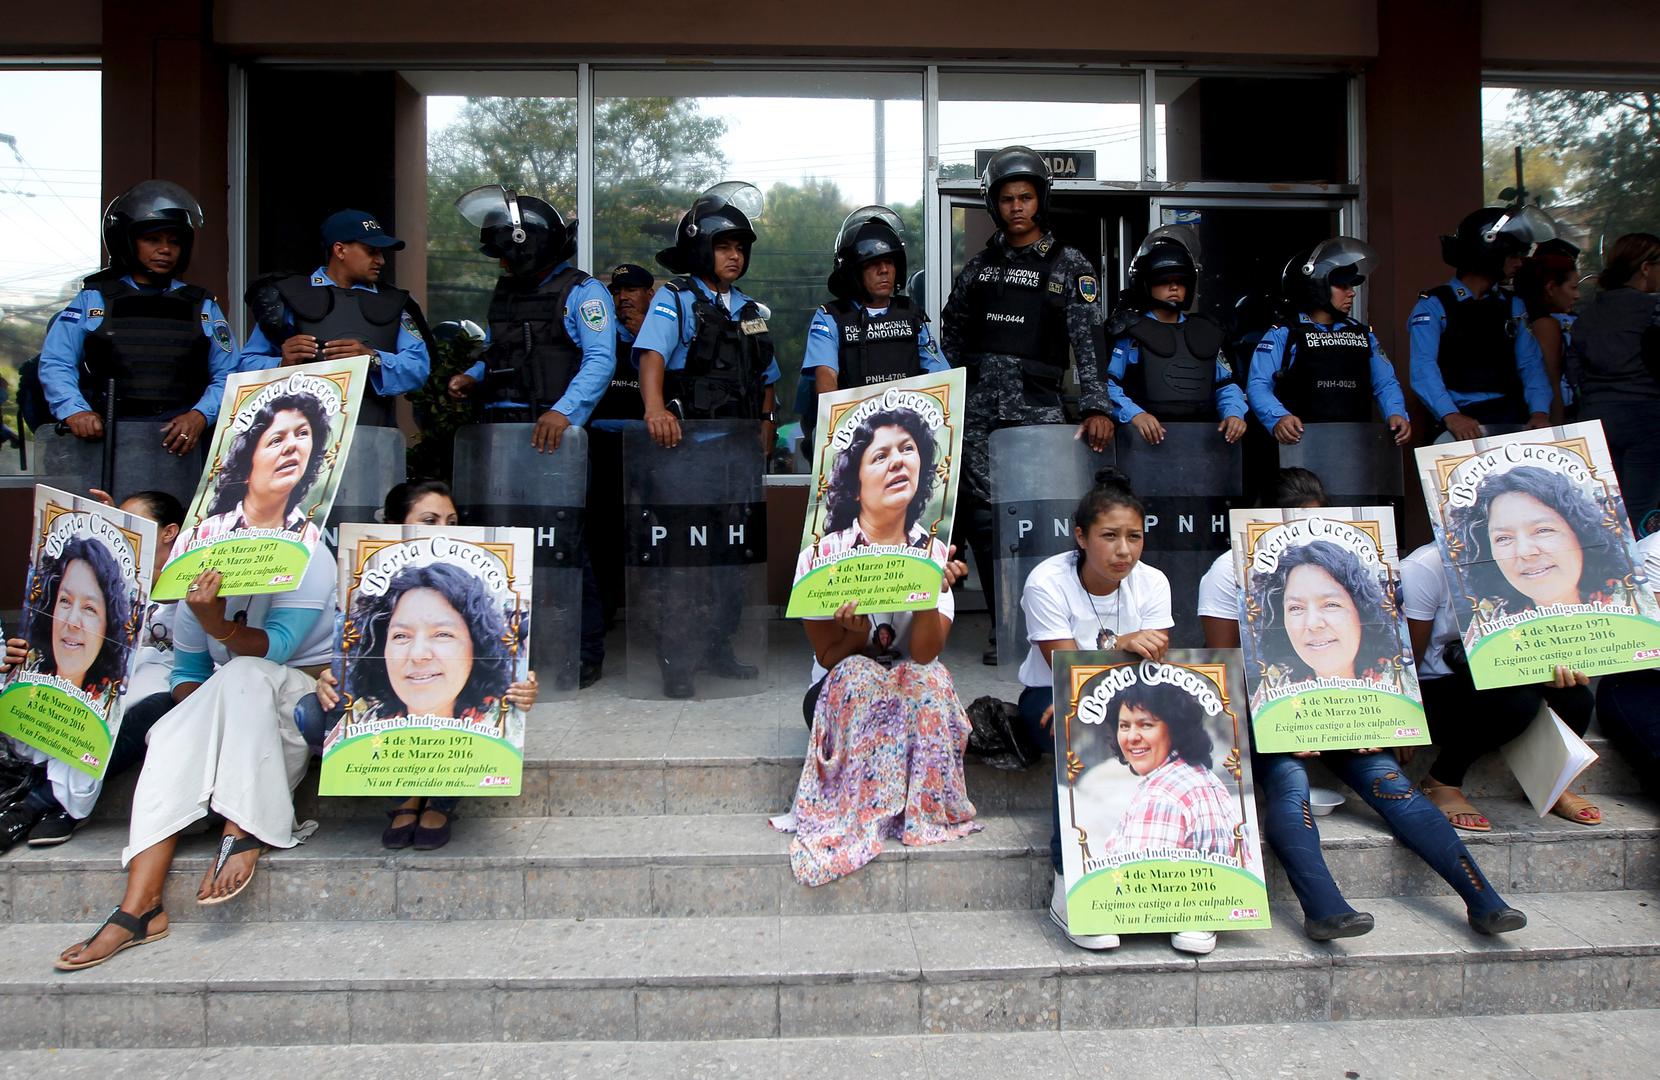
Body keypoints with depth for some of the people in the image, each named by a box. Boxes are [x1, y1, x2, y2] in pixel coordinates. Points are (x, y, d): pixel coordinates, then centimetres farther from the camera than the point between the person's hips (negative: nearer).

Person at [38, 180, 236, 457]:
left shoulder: (202, 306, 19)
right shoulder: (92, 299, 17)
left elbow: (230, 375, 8)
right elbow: (56, 364, 9)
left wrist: (200, 415, -10)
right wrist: (75, 411, -11)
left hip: (183, 443, 0)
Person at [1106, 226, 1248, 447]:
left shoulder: (1205, 332, 24)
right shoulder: (1130, 331, 5)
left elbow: (1225, 385, 23)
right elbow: (1105, 385, -6)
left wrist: (1234, 413, 3)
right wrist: (1135, 414, -22)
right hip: (1151, 441, -4)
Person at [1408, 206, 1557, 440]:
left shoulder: (1512, 306, 19)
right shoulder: (1434, 305, 0)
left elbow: (1530, 364, 11)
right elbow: (1424, 367, -14)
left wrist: (1540, 412, -8)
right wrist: (1450, 416, -29)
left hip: (1512, 420, 4)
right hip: (1460, 425, -4)